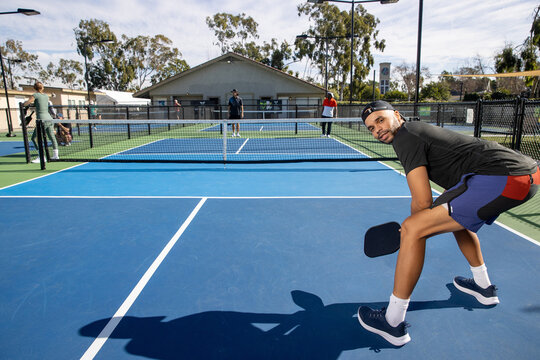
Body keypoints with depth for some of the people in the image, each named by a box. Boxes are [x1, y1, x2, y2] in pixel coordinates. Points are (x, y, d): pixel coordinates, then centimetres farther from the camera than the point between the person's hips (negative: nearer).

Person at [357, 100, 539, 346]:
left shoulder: (405, 136, -6)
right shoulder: (421, 130, 24)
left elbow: (422, 202, -11)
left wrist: (414, 229, 10)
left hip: (501, 177, -11)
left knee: (412, 229, -15)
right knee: (458, 218, 36)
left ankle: (392, 323, -5)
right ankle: (484, 287, 53)